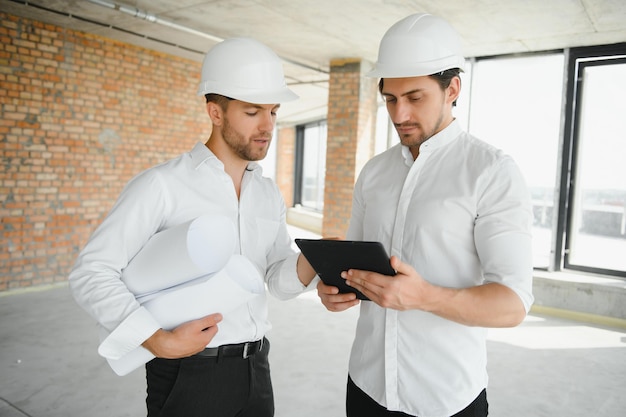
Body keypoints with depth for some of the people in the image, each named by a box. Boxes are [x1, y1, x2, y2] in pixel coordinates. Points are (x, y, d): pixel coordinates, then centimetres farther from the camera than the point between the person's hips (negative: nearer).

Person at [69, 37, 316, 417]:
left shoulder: (270, 194, 5)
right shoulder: (163, 185, -13)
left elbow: (280, 280, 5)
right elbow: (92, 273, -14)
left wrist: (313, 260, -16)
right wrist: (160, 342, -20)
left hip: (256, 367, 6)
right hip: (189, 371, -5)